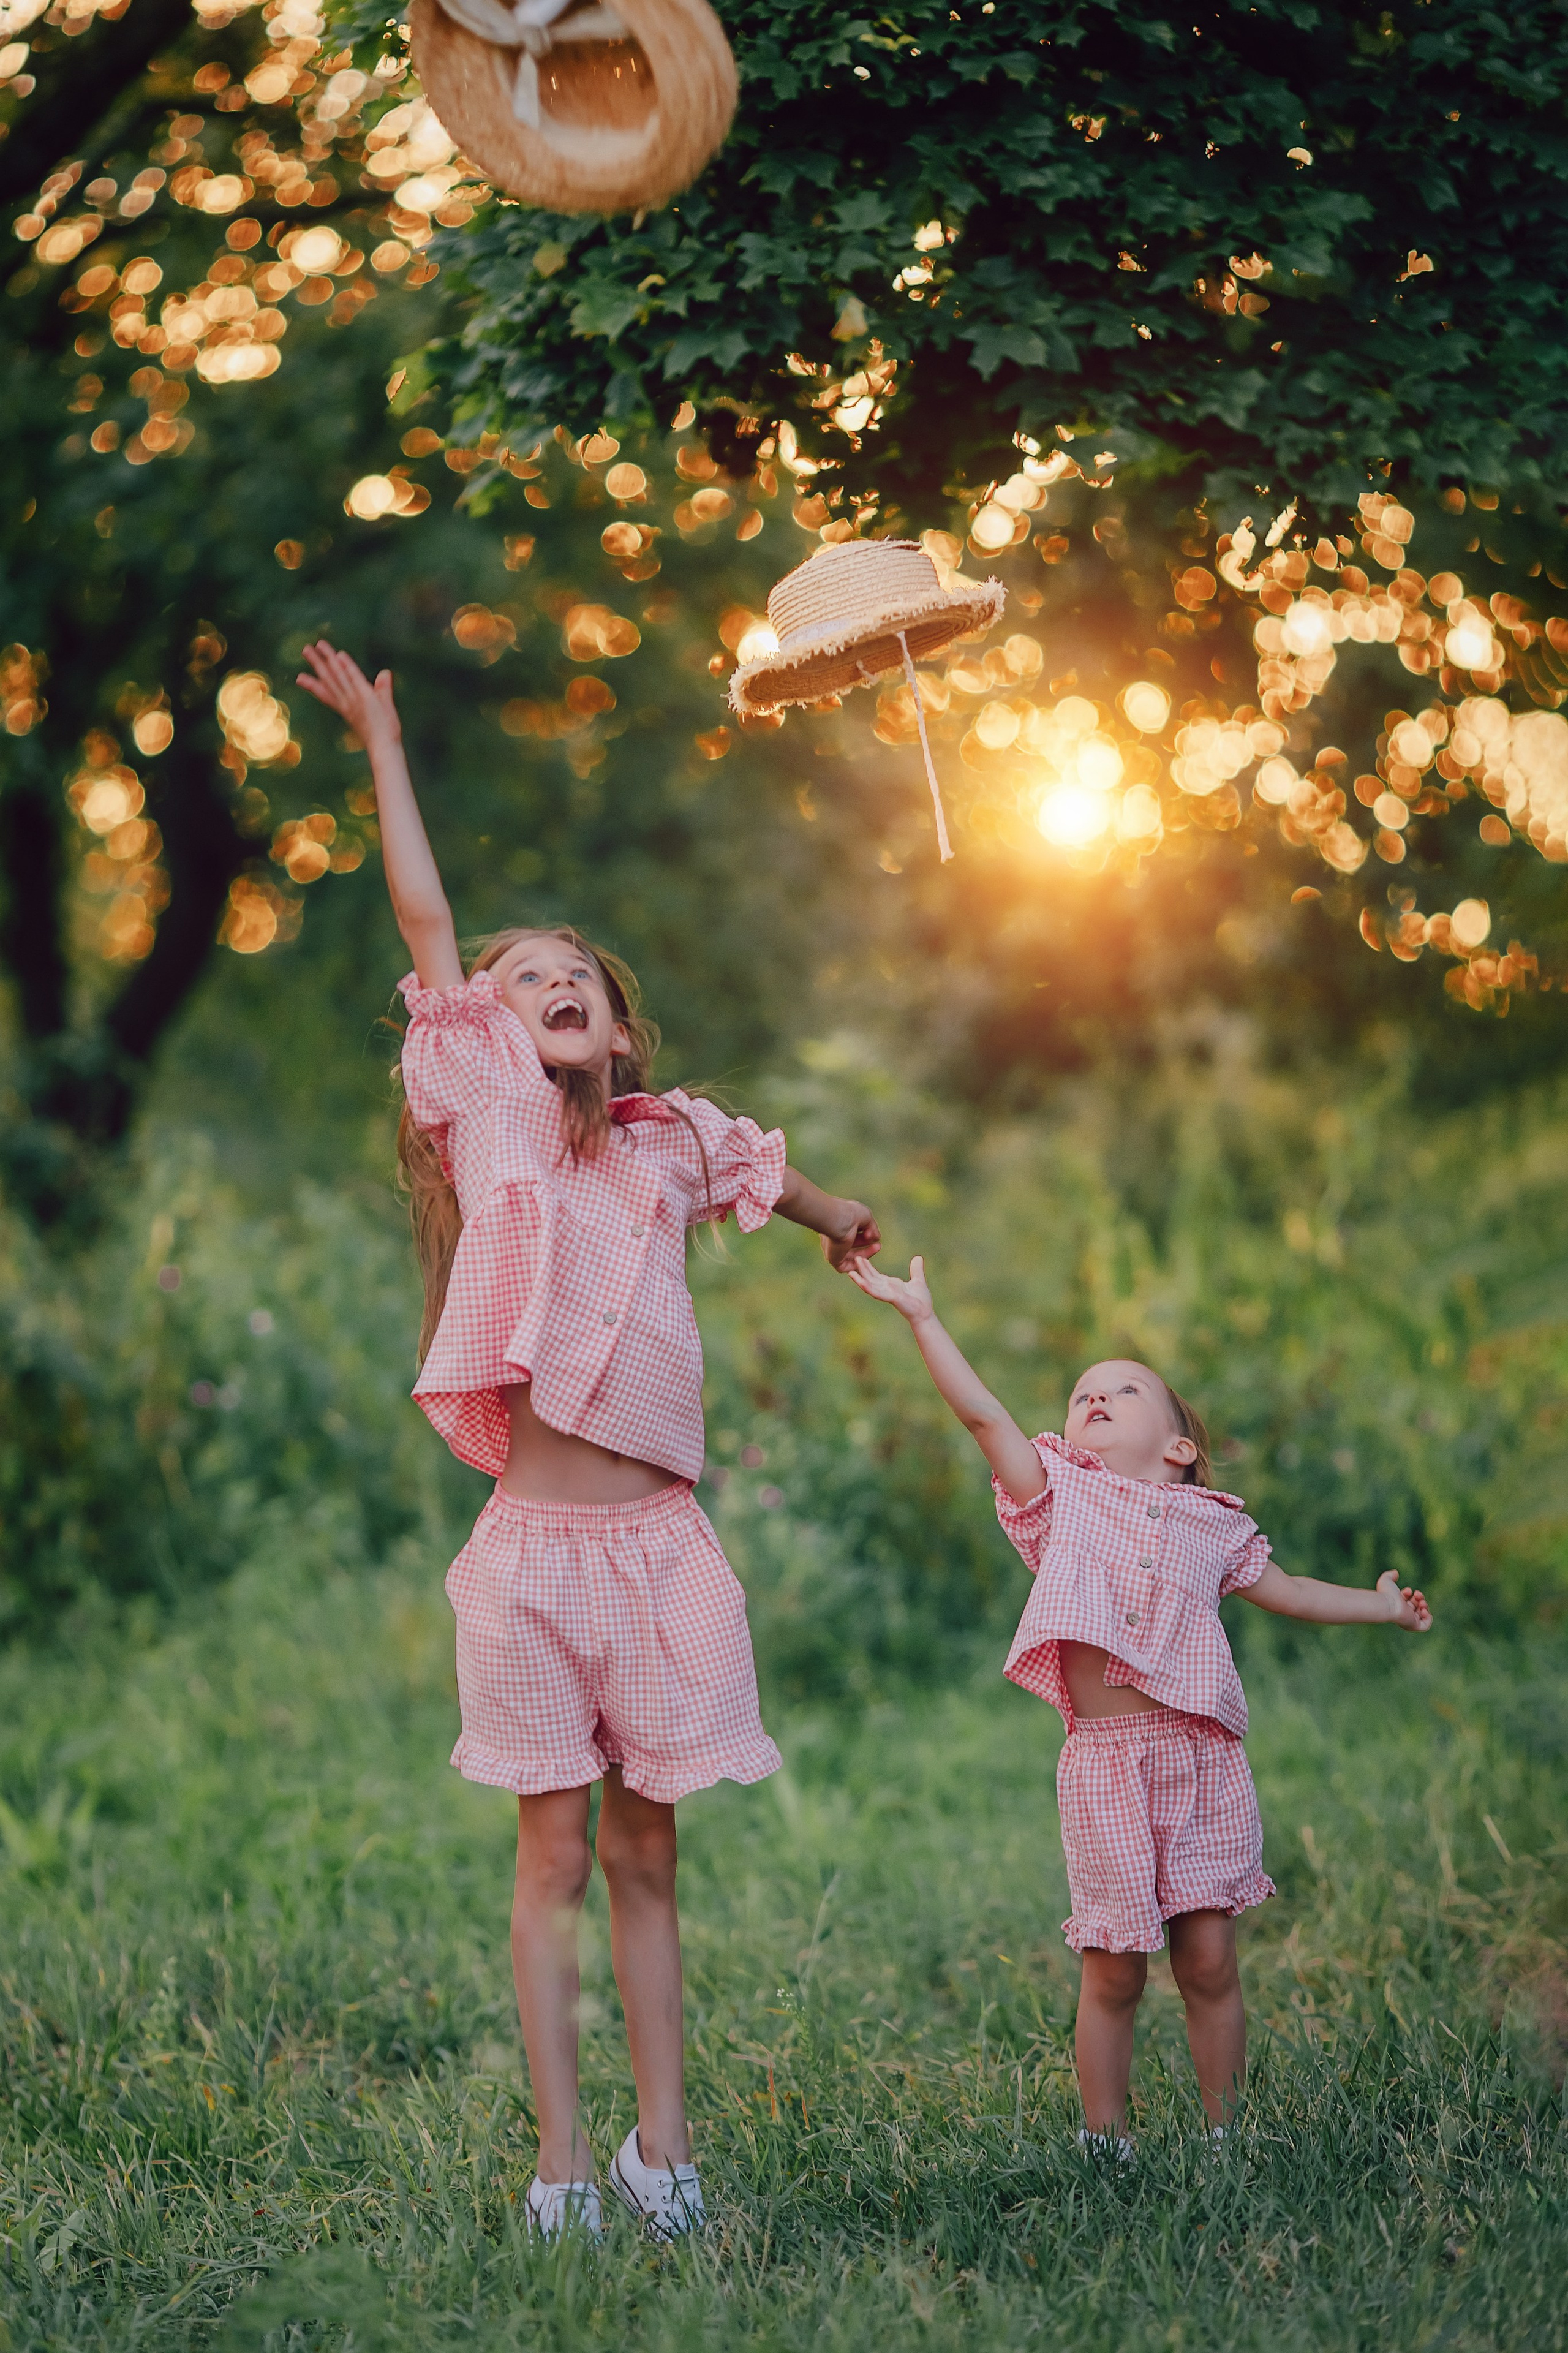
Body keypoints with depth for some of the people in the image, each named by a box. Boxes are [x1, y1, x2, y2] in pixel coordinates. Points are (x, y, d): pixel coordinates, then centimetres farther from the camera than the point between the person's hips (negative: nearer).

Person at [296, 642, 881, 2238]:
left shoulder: (666, 1144, 12)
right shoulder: (489, 1115, 3)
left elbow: (767, 1173, 34)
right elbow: (428, 928, 1)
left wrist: (841, 1225, 52)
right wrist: (380, 744, 3)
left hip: (659, 1540, 3)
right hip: (536, 1541, -3)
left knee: (645, 1859, 8)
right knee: (556, 1855, 1)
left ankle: (660, 2148, 13)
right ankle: (562, 2162, 4)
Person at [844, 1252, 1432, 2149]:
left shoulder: (1208, 1526, 16)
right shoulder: (1061, 1497, 9)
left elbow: (1284, 1591, 31)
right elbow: (984, 1413, 0)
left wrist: (1380, 1604, 36)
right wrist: (922, 1315, -5)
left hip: (1204, 1757, 2)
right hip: (1105, 1760, -2)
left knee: (1209, 1959, 3)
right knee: (1114, 1969, 0)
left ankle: (1228, 2131, 14)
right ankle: (1105, 2139, 12)